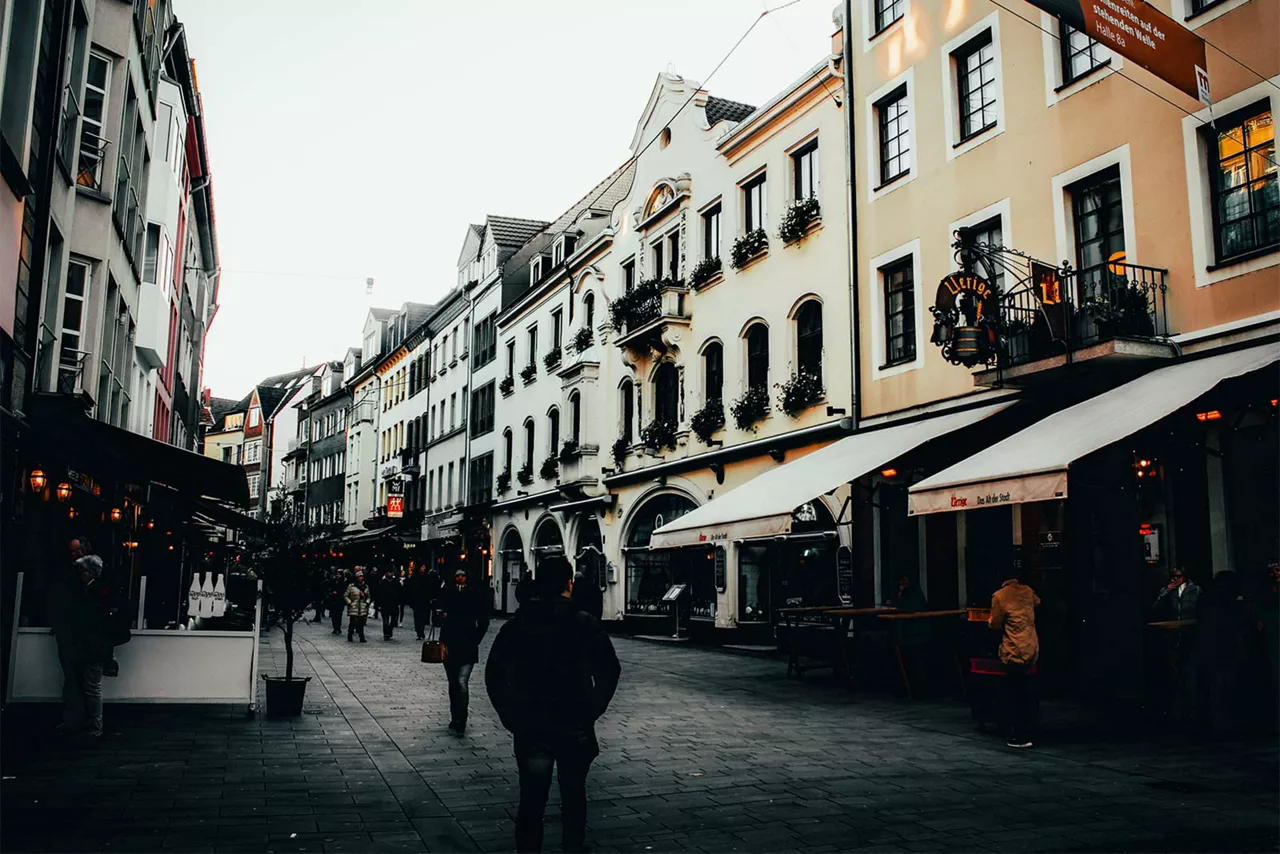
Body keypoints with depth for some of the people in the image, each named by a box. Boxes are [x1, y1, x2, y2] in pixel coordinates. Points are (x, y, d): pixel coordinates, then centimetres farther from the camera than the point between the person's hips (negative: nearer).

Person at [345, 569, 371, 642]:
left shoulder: (366, 586, 13)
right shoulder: (351, 586, -1)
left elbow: (368, 597, 22)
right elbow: (345, 596, 4)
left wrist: (367, 602, 7)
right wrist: (350, 603, -6)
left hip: (363, 609, 4)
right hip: (353, 609, -4)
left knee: (361, 624, 3)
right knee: (352, 623, -4)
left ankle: (362, 638, 6)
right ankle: (349, 637, 8)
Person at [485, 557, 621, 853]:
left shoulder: (516, 624, 0)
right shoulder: (585, 623, -6)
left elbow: (494, 674, 0)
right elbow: (609, 670, -8)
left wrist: (511, 715, 6)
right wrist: (592, 710, 2)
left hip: (530, 727, 1)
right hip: (575, 728, -1)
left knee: (531, 801, 9)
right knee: (573, 797, 16)